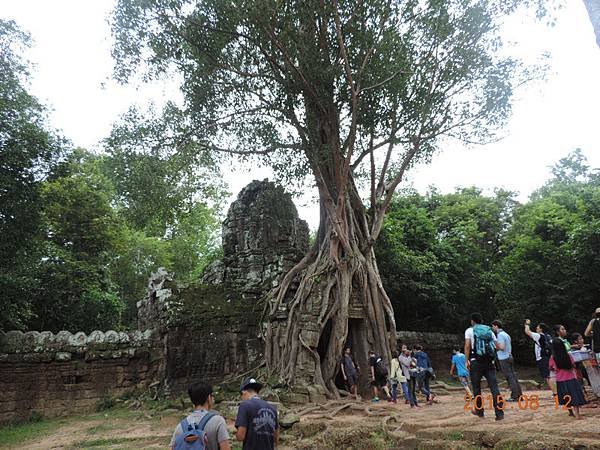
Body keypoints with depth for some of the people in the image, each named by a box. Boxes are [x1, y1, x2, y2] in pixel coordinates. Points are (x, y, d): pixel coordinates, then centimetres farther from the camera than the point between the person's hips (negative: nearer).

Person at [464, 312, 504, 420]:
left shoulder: (469, 331, 4)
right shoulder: (489, 330, 14)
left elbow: (467, 345, -8)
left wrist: (467, 360, -6)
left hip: (476, 362, -2)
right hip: (490, 362, 3)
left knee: (476, 387, 11)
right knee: (494, 386, -1)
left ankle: (479, 410, 21)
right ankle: (499, 413, -10)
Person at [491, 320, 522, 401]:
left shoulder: (500, 335, -14)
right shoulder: (506, 334, 16)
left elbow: (502, 347, -21)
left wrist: (495, 343, -8)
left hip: (504, 359, -9)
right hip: (509, 357, 9)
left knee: (510, 377, -6)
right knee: (513, 376, 11)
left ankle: (514, 396, -3)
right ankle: (519, 394, 13)